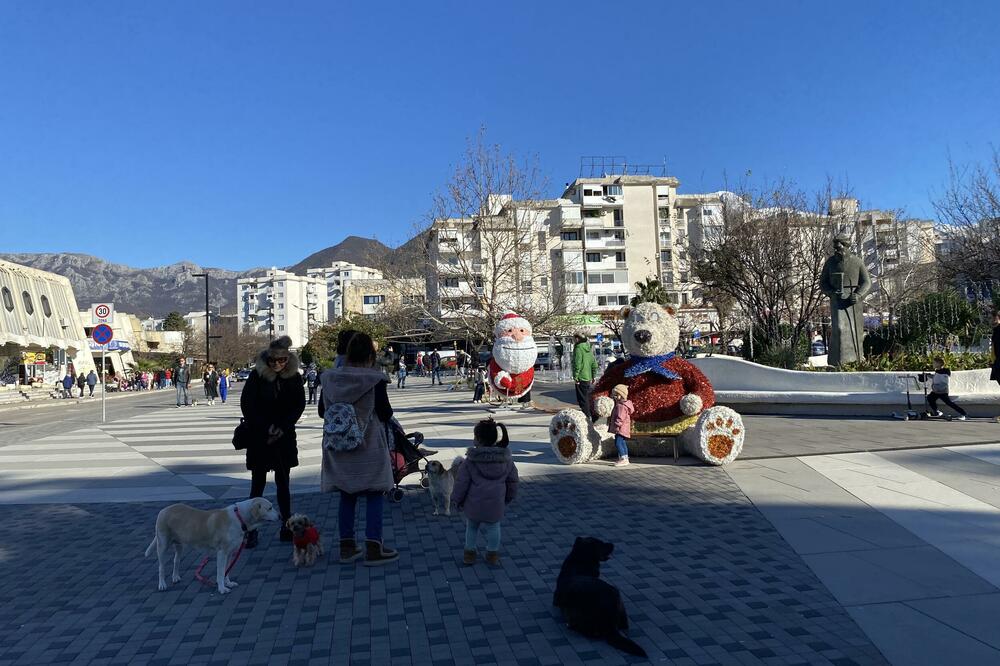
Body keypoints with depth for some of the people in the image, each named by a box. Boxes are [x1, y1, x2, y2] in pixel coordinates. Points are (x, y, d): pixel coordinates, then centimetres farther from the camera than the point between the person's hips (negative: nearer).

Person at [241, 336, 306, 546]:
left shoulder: (294, 377, -1)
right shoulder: (257, 375, -8)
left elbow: (300, 404, 3)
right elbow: (246, 405, -7)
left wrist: (283, 427, -8)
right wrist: (265, 429, -11)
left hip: (284, 436, 2)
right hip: (259, 437, -2)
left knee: (283, 483, 8)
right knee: (258, 483, 0)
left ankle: (287, 527, 15)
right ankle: (252, 530, 6)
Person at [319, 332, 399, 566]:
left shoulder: (329, 378, -1)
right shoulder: (375, 379, -14)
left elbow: (322, 411, 6)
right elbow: (385, 413, -11)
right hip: (369, 445, -4)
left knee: (347, 496, 14)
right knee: (374, 495, 5)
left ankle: (347, 547, 22)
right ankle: (373, 549, 7)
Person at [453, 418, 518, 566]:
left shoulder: (471, 461, -18)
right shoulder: (506, 459, -6)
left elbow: (461, 483, -11)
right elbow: (512, 481, 5)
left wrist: (457, 500, 5)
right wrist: (508, 498, 20)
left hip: (473, 505, -2)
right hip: (495, 505, 2)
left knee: (471, 527, 21)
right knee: (493, 528, 21)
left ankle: (469, 552, 33)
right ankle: (492, 554, 32)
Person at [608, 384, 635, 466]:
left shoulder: (621, 406, -19)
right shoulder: (622, 404, 15)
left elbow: (620, 418, -24)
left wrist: (617, 425, -23)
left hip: (621, 429, -11)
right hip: (623, 429, 11)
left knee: (618, 443, -14)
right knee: (622, 443, 16)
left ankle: (623, 459, -16)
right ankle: (625, 458, 24)